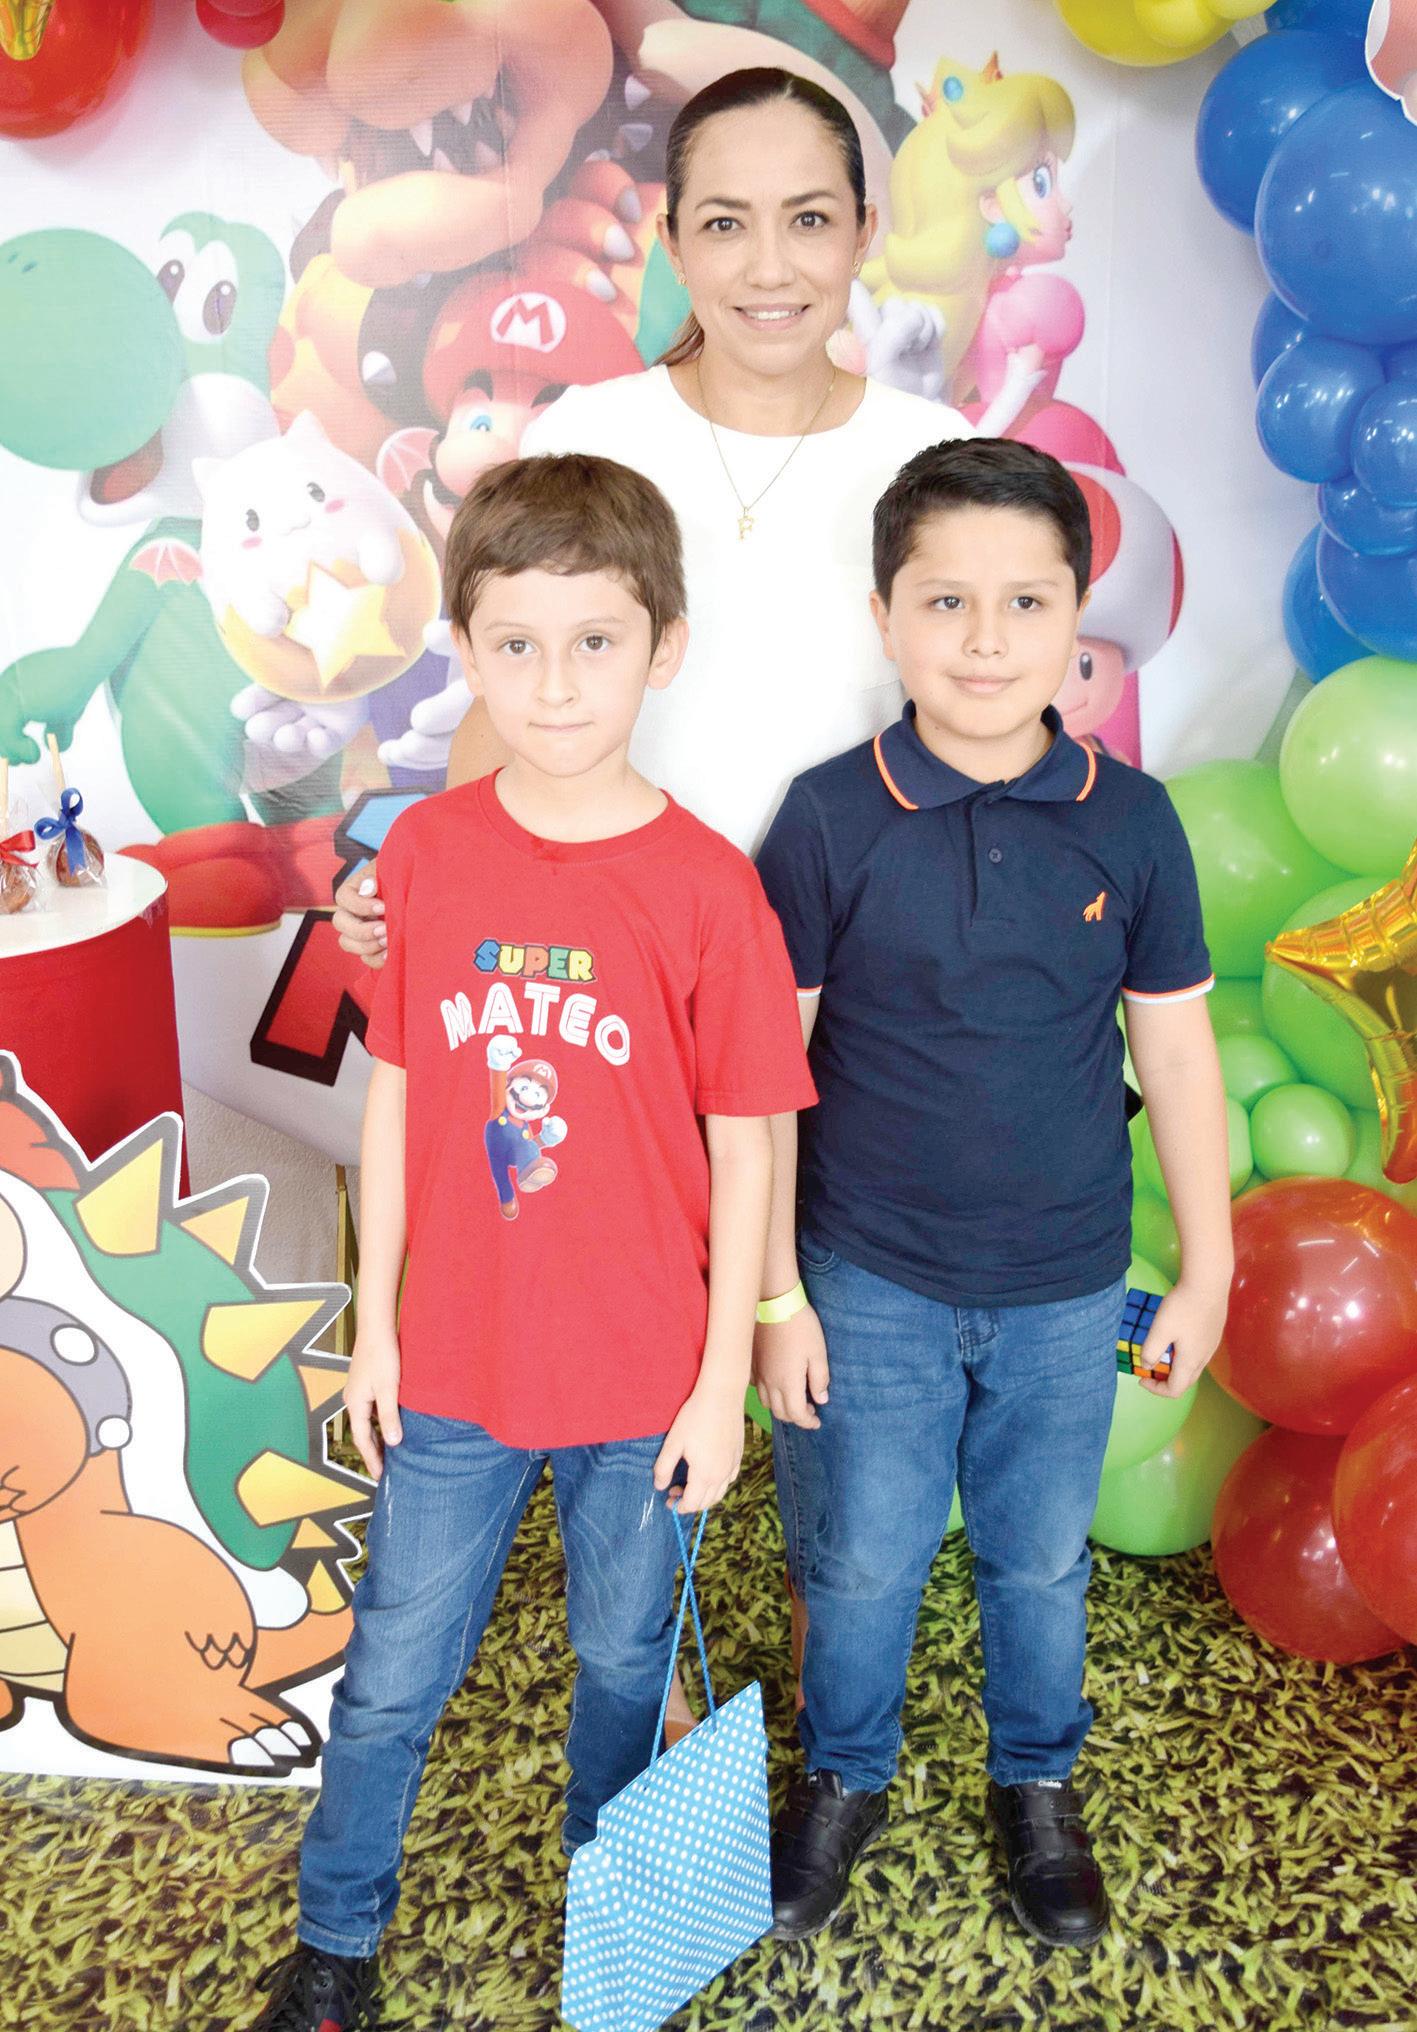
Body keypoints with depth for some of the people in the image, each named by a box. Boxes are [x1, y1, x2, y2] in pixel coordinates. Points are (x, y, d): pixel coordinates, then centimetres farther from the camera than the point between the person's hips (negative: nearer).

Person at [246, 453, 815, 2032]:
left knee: (622, 1663, 19)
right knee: (393, 1677, 16)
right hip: (451, 1369, 2)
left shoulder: (707, 888, -14)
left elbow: (744, 1151, -9)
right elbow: (395, 1092, 1)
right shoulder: (425, 853, -6)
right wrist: (374, 1321, 4)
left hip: (639, 1382, -2)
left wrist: (721, 1382, -6)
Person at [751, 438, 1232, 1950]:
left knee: (1041, 1558, 20)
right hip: (870, 1285, -1)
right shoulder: (829, 818, -13)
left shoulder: (1130, 822, -8)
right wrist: (772, 1293, -7)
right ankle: (844, 1781, 43)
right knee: (858, 1561, 15)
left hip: (1067, 1291, 2)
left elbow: (1176, 1048, 1)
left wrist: (1207, 1269, 5)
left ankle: (1038, 1787, 46)